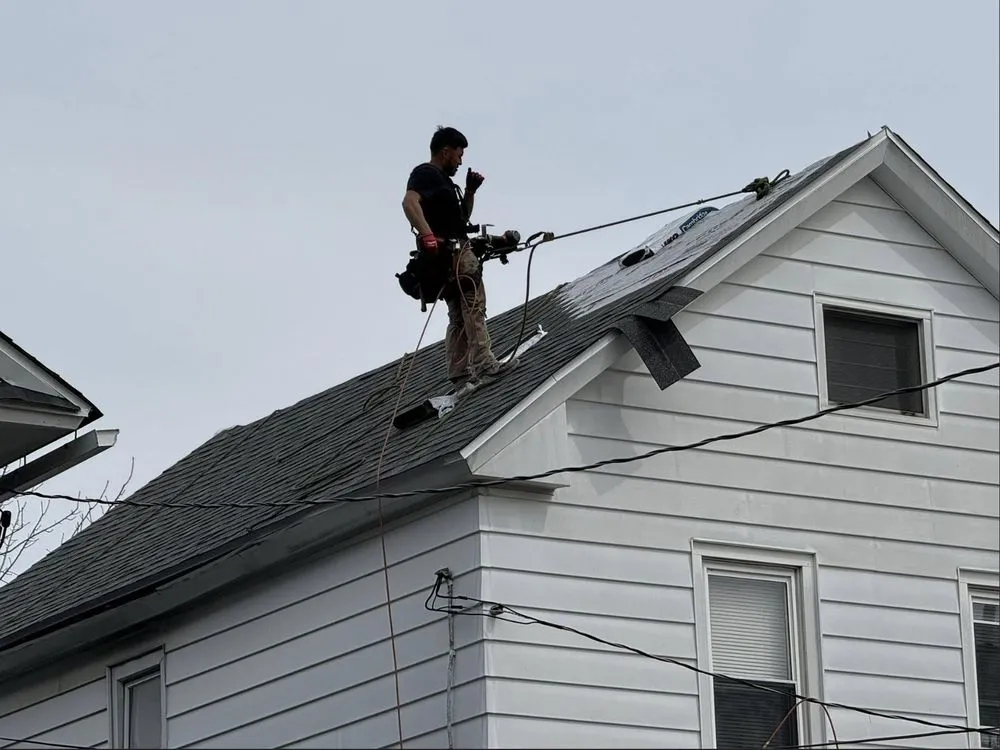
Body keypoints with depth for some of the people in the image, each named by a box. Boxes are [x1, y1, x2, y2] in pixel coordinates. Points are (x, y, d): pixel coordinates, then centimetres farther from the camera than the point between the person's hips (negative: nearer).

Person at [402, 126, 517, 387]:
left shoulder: (441, 179, 26)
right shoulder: (426, 173, -4)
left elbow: (463, 217, 32)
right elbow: (410, 202, -24)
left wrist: (470, 192, 16)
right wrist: (427, 236, -35)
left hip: (453, 252, 11)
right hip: (449, 250, -11)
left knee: (459, 315, 8)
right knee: (474, 304, -17)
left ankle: (459, 371, 4)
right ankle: (483, 363, -26)